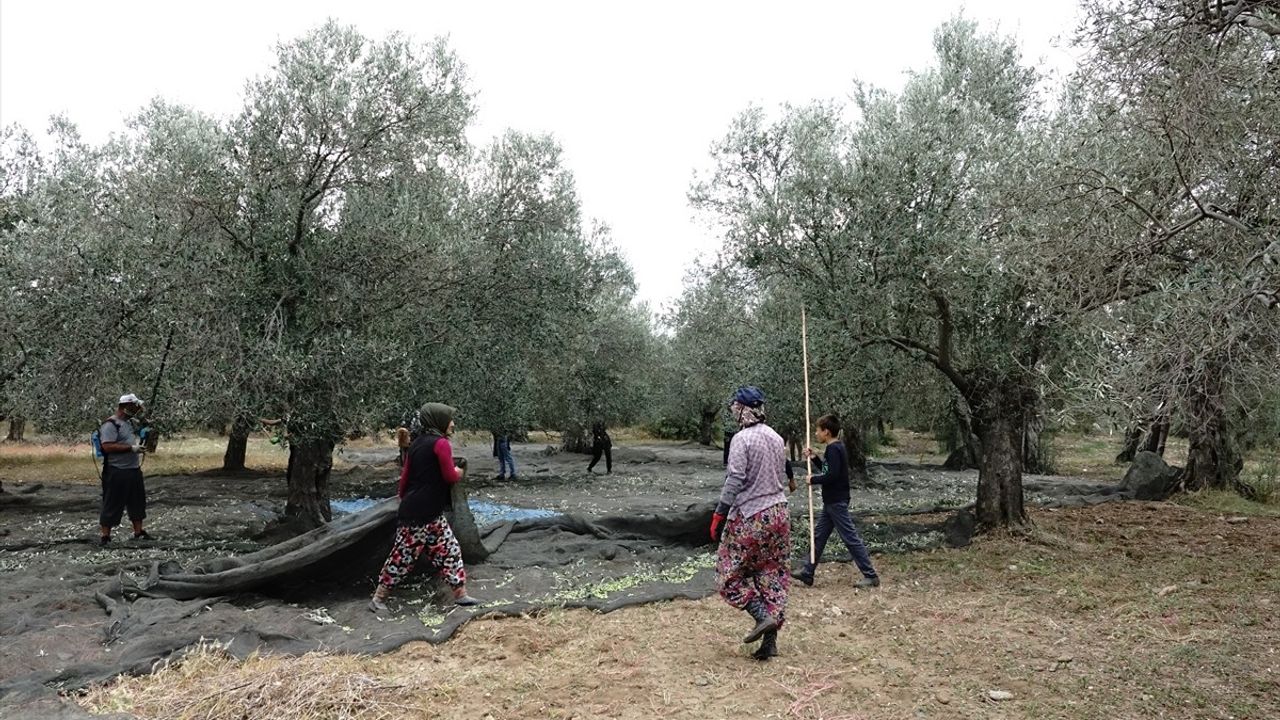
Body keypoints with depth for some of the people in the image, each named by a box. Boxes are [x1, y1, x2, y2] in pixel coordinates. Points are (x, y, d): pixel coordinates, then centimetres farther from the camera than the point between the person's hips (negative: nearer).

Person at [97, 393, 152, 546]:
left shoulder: (129, 422, 14)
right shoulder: (110, 425, -15)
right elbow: (108, 446, -25)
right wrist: (131, 448, -26)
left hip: (134, 470, 9)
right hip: (117, 472, -9)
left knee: (137, 501, 15)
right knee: (113, 505, -1)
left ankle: (138, 532, 25)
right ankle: (104, 536, 9)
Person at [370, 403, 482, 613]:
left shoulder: (418, 443, 10)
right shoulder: (441, 443, -15)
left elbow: (405, 475, 15)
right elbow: (451, 476, -11)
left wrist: (404, 499, 24)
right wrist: (460, 469, 10)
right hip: (420, 513, -9)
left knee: (449, 549, 12)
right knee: (404, 554, 2)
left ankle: (460, 594, 16)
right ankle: (378, 599, 14)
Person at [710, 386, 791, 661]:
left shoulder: (742, 438, -13)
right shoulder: (776, 438, 8)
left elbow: (735, 480, -18)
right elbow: (781, 475, 13)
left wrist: (720, 513, -14)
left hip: (750, 517, -7)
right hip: (779, 512, 7)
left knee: (731, 573, 8)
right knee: (774, 575, 10)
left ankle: (762, 616, -7)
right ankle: (770, 640, 11)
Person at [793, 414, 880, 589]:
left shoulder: (833, 449, -18)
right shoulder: (835, 448, 13)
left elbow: (832, 476, -25)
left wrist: (813, 479, -12)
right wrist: (813, 458, 14)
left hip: (837, 502, -11)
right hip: (832, 502, 11)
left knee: (851, 538, -5)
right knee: (818, 536, 14)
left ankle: (871, 576, 1)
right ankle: (807, 573, 21)